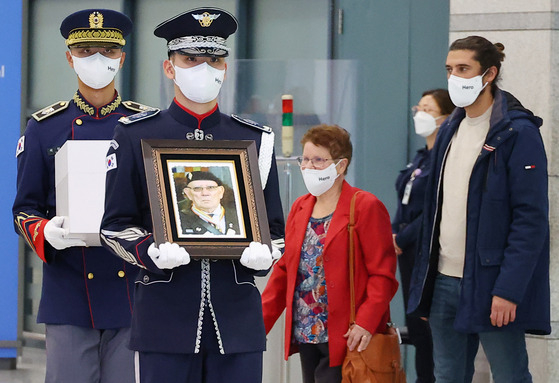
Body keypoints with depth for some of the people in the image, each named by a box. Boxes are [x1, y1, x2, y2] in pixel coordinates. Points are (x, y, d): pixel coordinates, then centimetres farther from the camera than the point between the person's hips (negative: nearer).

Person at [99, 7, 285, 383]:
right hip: (166, 308, -2)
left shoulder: (256, 140, 13)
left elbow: (274, 228, 15)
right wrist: (152, 253, -16)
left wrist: (261, 253, -9)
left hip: (237, 310, 2)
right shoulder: (136, 136, 6)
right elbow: (115, 226, 4)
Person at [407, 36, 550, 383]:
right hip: (444, 282, 7)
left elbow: (531, 218, -14)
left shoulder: (518, 133, -9)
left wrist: (508, 289, -21)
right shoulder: (450, 130, 14)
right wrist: (424, 282, 13)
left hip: (490, 286, -7)